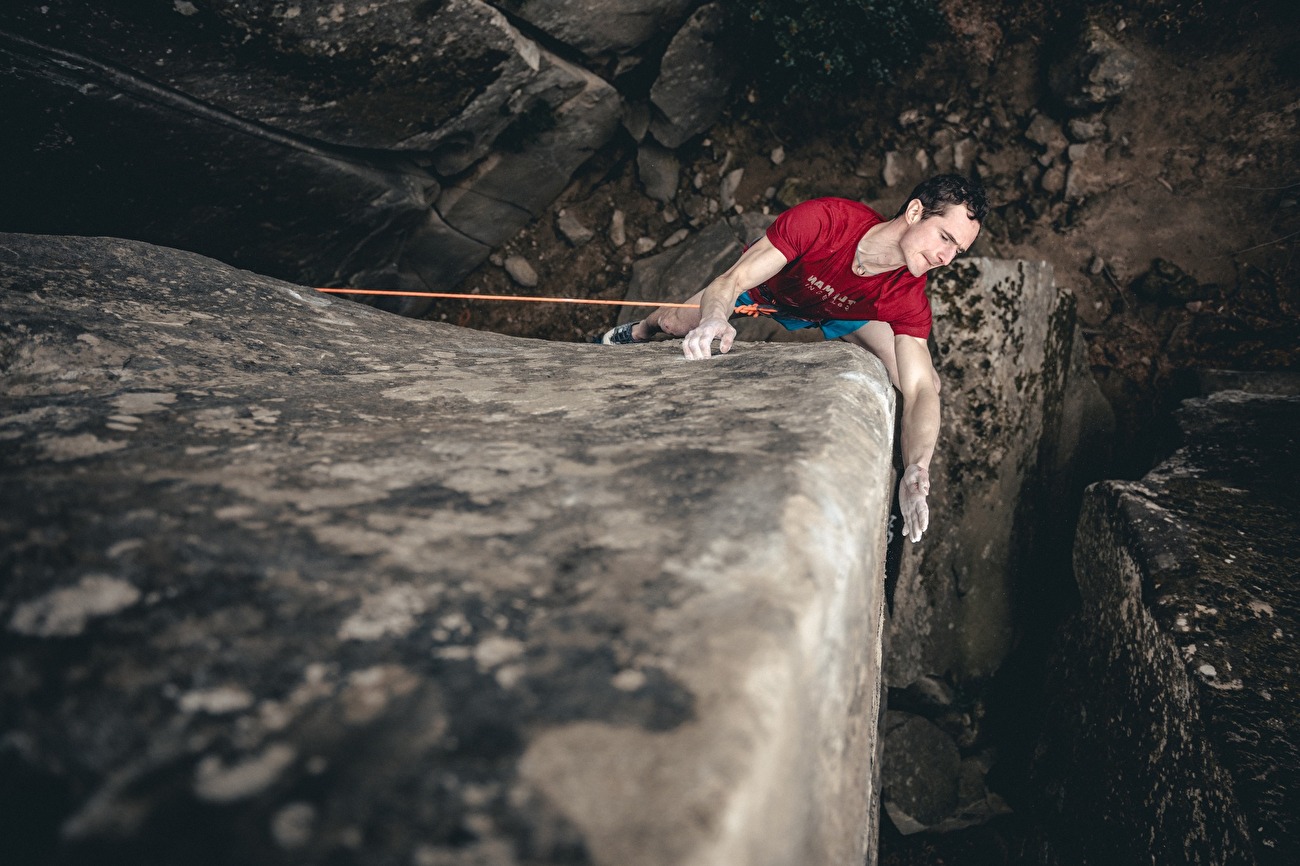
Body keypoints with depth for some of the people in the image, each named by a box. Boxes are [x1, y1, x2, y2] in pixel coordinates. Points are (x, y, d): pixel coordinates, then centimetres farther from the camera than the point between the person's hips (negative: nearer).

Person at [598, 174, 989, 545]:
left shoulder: (908, 298, -37)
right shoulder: (824, 219, -45)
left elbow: (920, 390, -43)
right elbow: (731, 281, -44)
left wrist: (916, 469, -61)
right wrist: (714, 321, -68)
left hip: (840, 313, 1)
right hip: (769, 284, -1)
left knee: (927, 381, -17)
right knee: (675, 323, 8)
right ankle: (639, 331, 50)